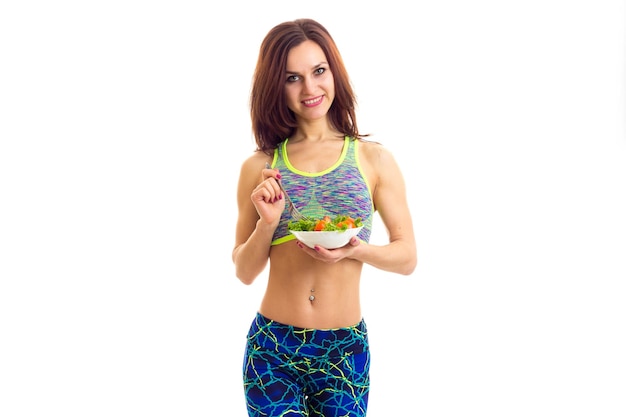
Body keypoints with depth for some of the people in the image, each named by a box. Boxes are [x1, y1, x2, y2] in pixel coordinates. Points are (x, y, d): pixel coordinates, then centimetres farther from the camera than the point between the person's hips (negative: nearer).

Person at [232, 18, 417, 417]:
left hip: (345, 350, 0)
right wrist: (267, 224, -11)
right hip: (273, 348, 0)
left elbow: (407, 257, 2)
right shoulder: (259, 167, 2)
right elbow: (244, 271, 7)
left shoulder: (374, 159, 0)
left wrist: (356, 250, -16)